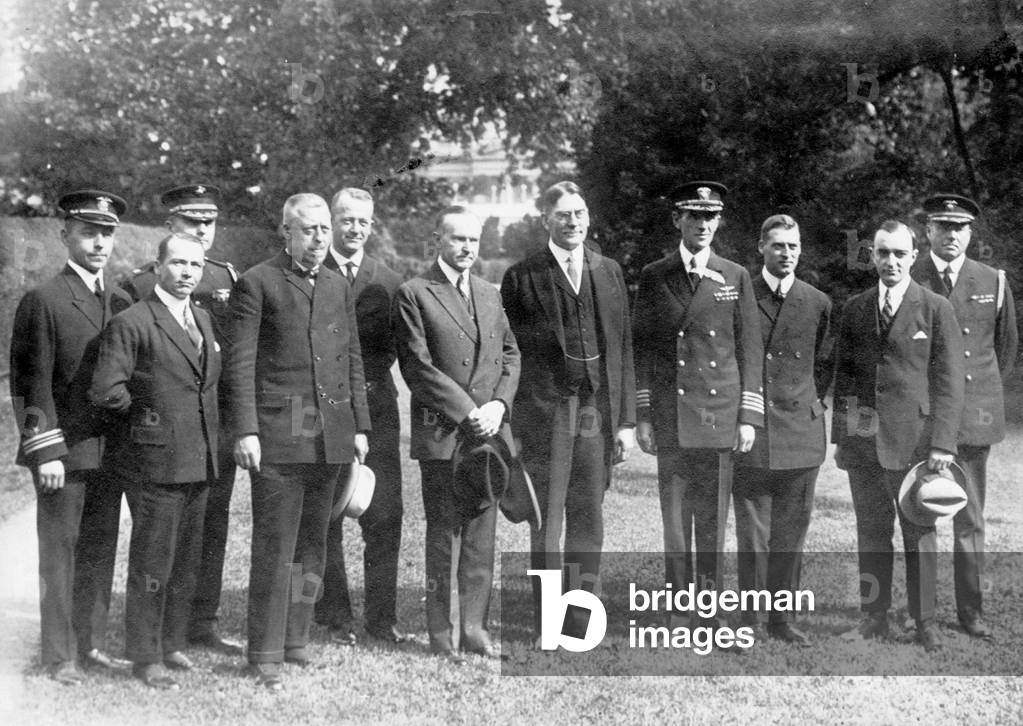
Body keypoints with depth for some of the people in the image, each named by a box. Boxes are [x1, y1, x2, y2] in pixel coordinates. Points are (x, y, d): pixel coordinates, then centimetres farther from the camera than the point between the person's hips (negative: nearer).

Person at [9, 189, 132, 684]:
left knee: (101, 551, 11)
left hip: (110, 451, 6)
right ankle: (59, 657, 11)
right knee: (59, 552, 3)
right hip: (63, 450, -6)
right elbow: (31, 384, -9)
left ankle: (91, 643, 22)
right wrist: (46, 452, -13)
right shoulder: (43, 301, -7)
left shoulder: (122, 304, 12)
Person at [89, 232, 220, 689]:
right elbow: (105, 390, -18)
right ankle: (146, 658, 11)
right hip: (155, 462, -7)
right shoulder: (131, 324, -12)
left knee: (186, 563, 15)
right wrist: (144, 411, -5)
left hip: (199, 462, 7)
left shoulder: (203, 319, 13)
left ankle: (172, 644, 29)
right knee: (151, 565, 0)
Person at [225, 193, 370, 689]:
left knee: (313, 543, 10)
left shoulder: (339, 288, 16)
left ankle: (295, 639, 21)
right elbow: (241, 364, -5)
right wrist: (245, 431, -12)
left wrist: (360, 426, 12)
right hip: (279, 432, -5)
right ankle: (265, 653, 3)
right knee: (274, 548, -4)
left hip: (331, 434, 6)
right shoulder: (257, 284, -1)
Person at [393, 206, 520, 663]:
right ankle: (443, 637, 6)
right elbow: (418, 367, -9)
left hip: (489, 431, 5)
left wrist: (498, 405, -2)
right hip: (441, 433, -5)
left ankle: (474, 628, 14)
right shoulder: (414, 295, -2)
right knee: (443, 537, -1)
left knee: (482, 535, 6)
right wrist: (467, 412, -12)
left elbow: (510, 355, 16)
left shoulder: (490, 295, 18)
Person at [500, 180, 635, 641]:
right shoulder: (521, 278, 1)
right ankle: (548, 627, 7)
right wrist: (508, 422, -4)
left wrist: (627, 420, 6)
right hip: (545, 413, -3)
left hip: (597, 412, 3)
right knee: (547, 520, 0)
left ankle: (581, 623, 16)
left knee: (589, 523, 7)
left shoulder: (609, 273, 12)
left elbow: (623, 350, 11)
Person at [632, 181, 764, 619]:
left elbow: (750, 351, 7)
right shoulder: (654, 277, 6)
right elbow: (641, 348, 7)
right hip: (670, 418, 0)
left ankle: (709, 614, 12)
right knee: (674, 519, 2)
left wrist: (749, 417, 0)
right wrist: (642, 415, 1)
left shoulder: (736, 278, 8)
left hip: (720, 416, 0)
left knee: (712, 519, 3)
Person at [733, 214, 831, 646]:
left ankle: (781, 619, 13)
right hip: (749, 432, -2)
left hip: (800, 432, 2)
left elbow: (824, 364, 18)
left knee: (791, 532, 5)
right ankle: (750, 620, 7)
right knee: (752, 532, -1)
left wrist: (809, 402, 8)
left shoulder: (818, 303, 8)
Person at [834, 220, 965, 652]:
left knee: (920, 532, 3)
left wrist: (942, 442, -11)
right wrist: (840, 436, 7)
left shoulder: (936, 309, -1)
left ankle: (925, 621, 13)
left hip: (912, 438, -3)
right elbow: (843, 374, 13)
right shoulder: (855, 309, 10)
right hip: (862, 439, 3)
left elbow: (949, 381, -4)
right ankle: (874, 618, 17)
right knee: (871, 531, 9)